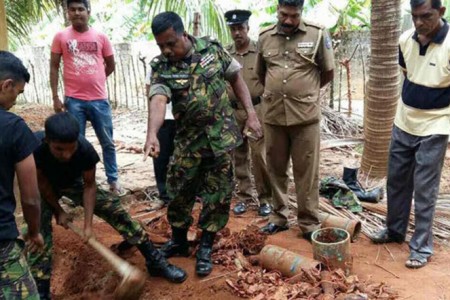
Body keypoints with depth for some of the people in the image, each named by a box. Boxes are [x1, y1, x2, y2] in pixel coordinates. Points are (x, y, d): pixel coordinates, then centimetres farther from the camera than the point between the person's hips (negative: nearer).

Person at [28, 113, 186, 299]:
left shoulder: (85, 150, -37)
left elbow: (89, 185, -20)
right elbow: (41, 181, -19)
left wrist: (88, 224, -23)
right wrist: (58, 210, -11)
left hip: (74, 183, 1)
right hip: (45, 186, 0)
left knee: (115, 209, -7)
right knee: (39, 230, -19)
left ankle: (156, 262, 4)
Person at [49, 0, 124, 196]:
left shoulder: (100, 37, 4)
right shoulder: (61, 37, 2)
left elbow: (111, 65, 14)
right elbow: (54, 67, 4)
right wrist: (55, 97, -2)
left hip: (99, 99, 1)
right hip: (73, 100, -1)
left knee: (108, 143, 8)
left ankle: (113, 181, 22)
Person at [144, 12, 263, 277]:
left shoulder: (212, 48, -5)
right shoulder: (161, 69, -8)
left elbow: (236, 77, 4)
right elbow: (158, 101, -26)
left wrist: (251, 113, -4)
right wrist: (152, 134, -44)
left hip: (221, 136, 0)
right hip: (188, 140, 1)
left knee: (217, 194, 5)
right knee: (179, 192, 8)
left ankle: (206, 247, 21)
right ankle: (178, 241, 31)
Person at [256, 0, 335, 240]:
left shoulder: (317, 34, -2)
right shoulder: (265, 37, 7)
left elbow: (328, 73, 6)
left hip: (305, 115, -3)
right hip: (273, 114, 3)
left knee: (306, 171, 4)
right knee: (276, 168, 12)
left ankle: (309, 223, 17)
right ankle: (279, 216, 28)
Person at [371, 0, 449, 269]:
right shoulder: (406, 39, -2)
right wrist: (413, 100, 13)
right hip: (403, 124, 6)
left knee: (424, 190, 2)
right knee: (396, 181, 15)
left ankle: (422, 246, 17)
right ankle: (395, 230, 34)